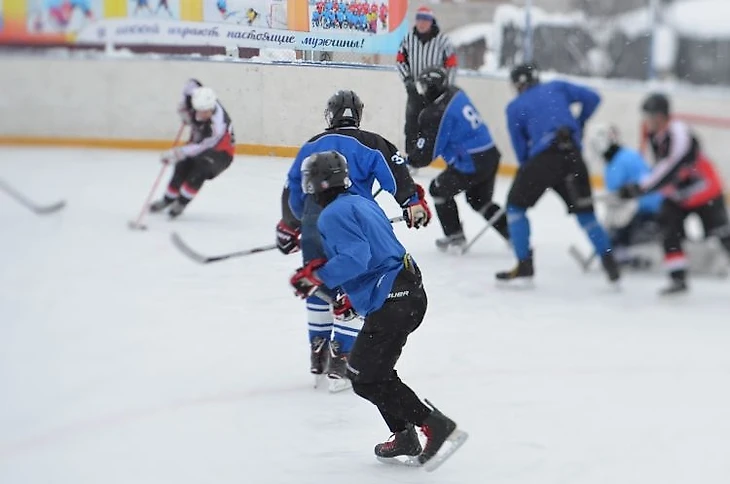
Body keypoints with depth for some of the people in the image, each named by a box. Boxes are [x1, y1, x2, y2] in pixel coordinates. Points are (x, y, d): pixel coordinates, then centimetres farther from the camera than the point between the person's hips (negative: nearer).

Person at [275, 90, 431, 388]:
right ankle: (340, 358, -2)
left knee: (319, 287, 19)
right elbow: (396, 177, -7)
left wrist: (289, 227, 34)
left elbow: (293, 190, 22)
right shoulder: (371, 144, 5)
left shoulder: (311, 146, 17)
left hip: (313, 222, 4)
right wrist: (413, 204, 2)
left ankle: (318, 356, 27)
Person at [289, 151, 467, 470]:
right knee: (372, 368, 21)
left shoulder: (333, 214, -10)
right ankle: (405, 435, 20)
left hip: (392, 302, -10)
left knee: (366, 378, -4)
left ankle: (436, 425, -9)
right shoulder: (361, 203, 20)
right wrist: (354, 297, 26)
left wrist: (316, 276, -16)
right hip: (410, 292, 10)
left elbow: (355, 258, -23)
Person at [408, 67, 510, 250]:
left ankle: (454, 235, 21)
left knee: (439, 189, 14)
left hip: (470, 164, -8)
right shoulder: (457, 94, 6)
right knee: (479, 200, 23)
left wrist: (408, 162, 3)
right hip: (491, 155, 8)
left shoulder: (437, 115, -18)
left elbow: (427, 152, -12)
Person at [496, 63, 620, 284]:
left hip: (543, 157, -4)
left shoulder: (515, 107, 13)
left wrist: (528, 171, 23)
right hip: (573, 156, 4)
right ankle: (610, 263, 7)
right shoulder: (557, 88, 20)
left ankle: (524, 264, 4)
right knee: (585, 212, 15)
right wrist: (579, 124, 27)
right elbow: (592, 98, 13)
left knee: (516, 205, 12)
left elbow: (520, 148, 11)